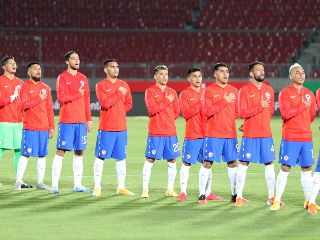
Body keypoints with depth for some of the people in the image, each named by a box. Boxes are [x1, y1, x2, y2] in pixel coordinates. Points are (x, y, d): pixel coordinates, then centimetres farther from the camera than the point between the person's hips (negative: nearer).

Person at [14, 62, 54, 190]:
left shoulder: (46, 88, 13)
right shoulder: (25, 86, -1)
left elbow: (49, 109, 14)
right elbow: (24, 105, -13)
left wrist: (51, 127, 9)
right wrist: (39, 99, -13)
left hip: (44, 127, 5)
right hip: (29, 127, -5)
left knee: (42, 155, 4)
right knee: (25, 154, -6)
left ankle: (40, 182, 10)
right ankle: (18, 181, -2)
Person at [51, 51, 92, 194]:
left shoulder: (83, 79, 14)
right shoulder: (62, 78, -2)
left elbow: (87, 100, 14)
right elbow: (61, 98, -14)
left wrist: (89, 119, 10)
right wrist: (78, 94, -9)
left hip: (81, 121, 5)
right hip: (66, 121, -5)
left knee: (79, 152, 6)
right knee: (61, 151, -6)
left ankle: (77, 185, 12)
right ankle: (54, 185, -4)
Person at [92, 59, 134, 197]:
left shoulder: (124, 85, 12)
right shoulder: (101, 85, -3)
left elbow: (128, 104, 17)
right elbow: (105, 103, -17)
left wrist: (119, 111, 1)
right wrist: (118, 93, -14)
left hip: (121, 127, 5)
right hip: (106, 127, -5)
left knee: (121, 158, 7)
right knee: (100, 157, -2)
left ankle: (121, 187, 14)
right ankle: (97, 187, 3)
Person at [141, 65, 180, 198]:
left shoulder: (172, 92, 13)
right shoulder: (150, 91, 0)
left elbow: (176, 112, 16)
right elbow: (152, 110, -12)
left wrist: (168, 120, 5)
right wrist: (166, 101, -13)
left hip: (171, 132, 4)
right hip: (155, 132, -4)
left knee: (172, 160, 4)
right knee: (150, 160, -3)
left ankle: (170, 189, 13)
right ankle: (145, 189, 2)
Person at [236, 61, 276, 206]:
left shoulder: (269, 90, 9)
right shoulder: (245, 90, -5)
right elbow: (242, 113, -13)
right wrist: (260, 107, -18)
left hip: (266, 134, 5)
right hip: (250, 134, -4)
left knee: (269, 164, 5)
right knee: (243, 164, -1)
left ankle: (271, 197, 12)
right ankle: (239, 197, 5)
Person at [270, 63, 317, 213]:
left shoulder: (309, 94, 12)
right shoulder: (285, 93, -3)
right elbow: (286, 113, -16)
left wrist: (303, 125, 13)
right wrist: (302, 106, -15)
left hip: (306, 137, 4)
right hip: (290, 138, -4)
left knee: (307, 169, 5)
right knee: (285, 168, -3)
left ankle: (308, 201, 11)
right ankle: (277, 201, 3)